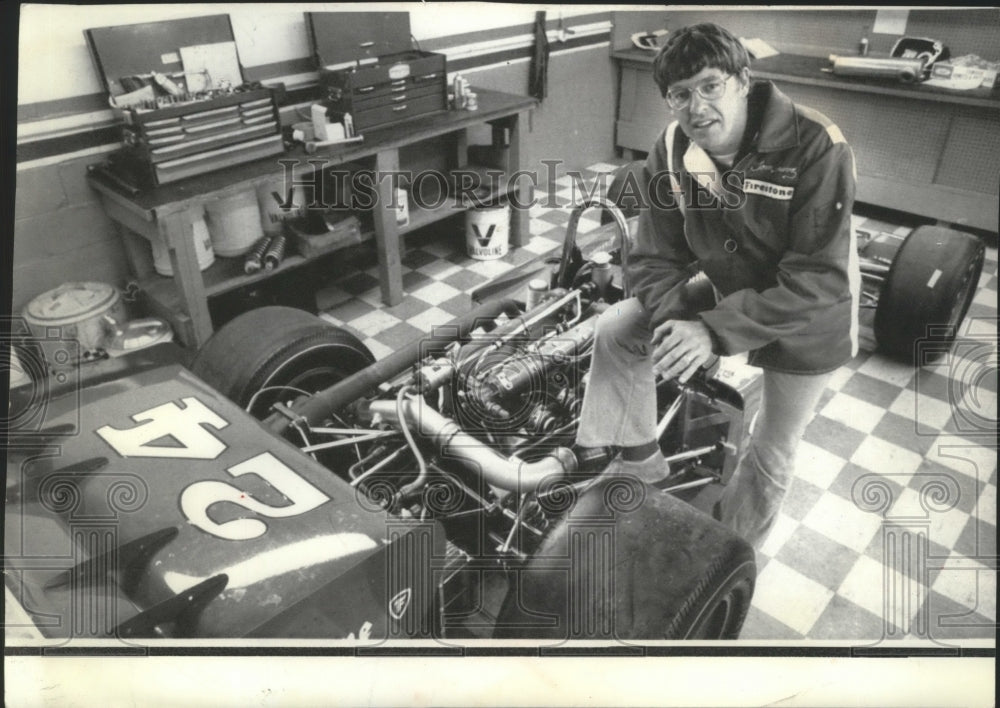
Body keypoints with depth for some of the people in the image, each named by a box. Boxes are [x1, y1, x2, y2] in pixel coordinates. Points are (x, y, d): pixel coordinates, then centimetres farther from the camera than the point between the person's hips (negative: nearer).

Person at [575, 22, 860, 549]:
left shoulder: (815, 147, -30)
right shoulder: (671, 151, -14)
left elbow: (818, 281, -33)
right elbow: (655, 257, -11)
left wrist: (715, 331, -40)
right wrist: (674, 322, -31)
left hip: (807, 318, -4)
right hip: (726, 293, 4)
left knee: (770, 458, 8)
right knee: (616, 330, -10)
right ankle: (638, 456, 10)